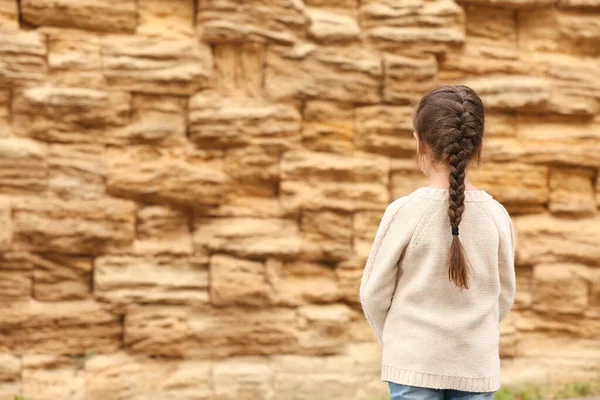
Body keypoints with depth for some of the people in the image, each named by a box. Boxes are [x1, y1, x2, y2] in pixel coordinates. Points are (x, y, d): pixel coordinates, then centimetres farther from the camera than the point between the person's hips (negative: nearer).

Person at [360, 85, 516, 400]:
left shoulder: (404, 212, -11)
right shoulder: (496, 215, -3)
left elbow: (374, 293, -4)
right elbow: (504, 295, 7)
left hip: (415, 362, -2)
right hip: (477, 364, 2)